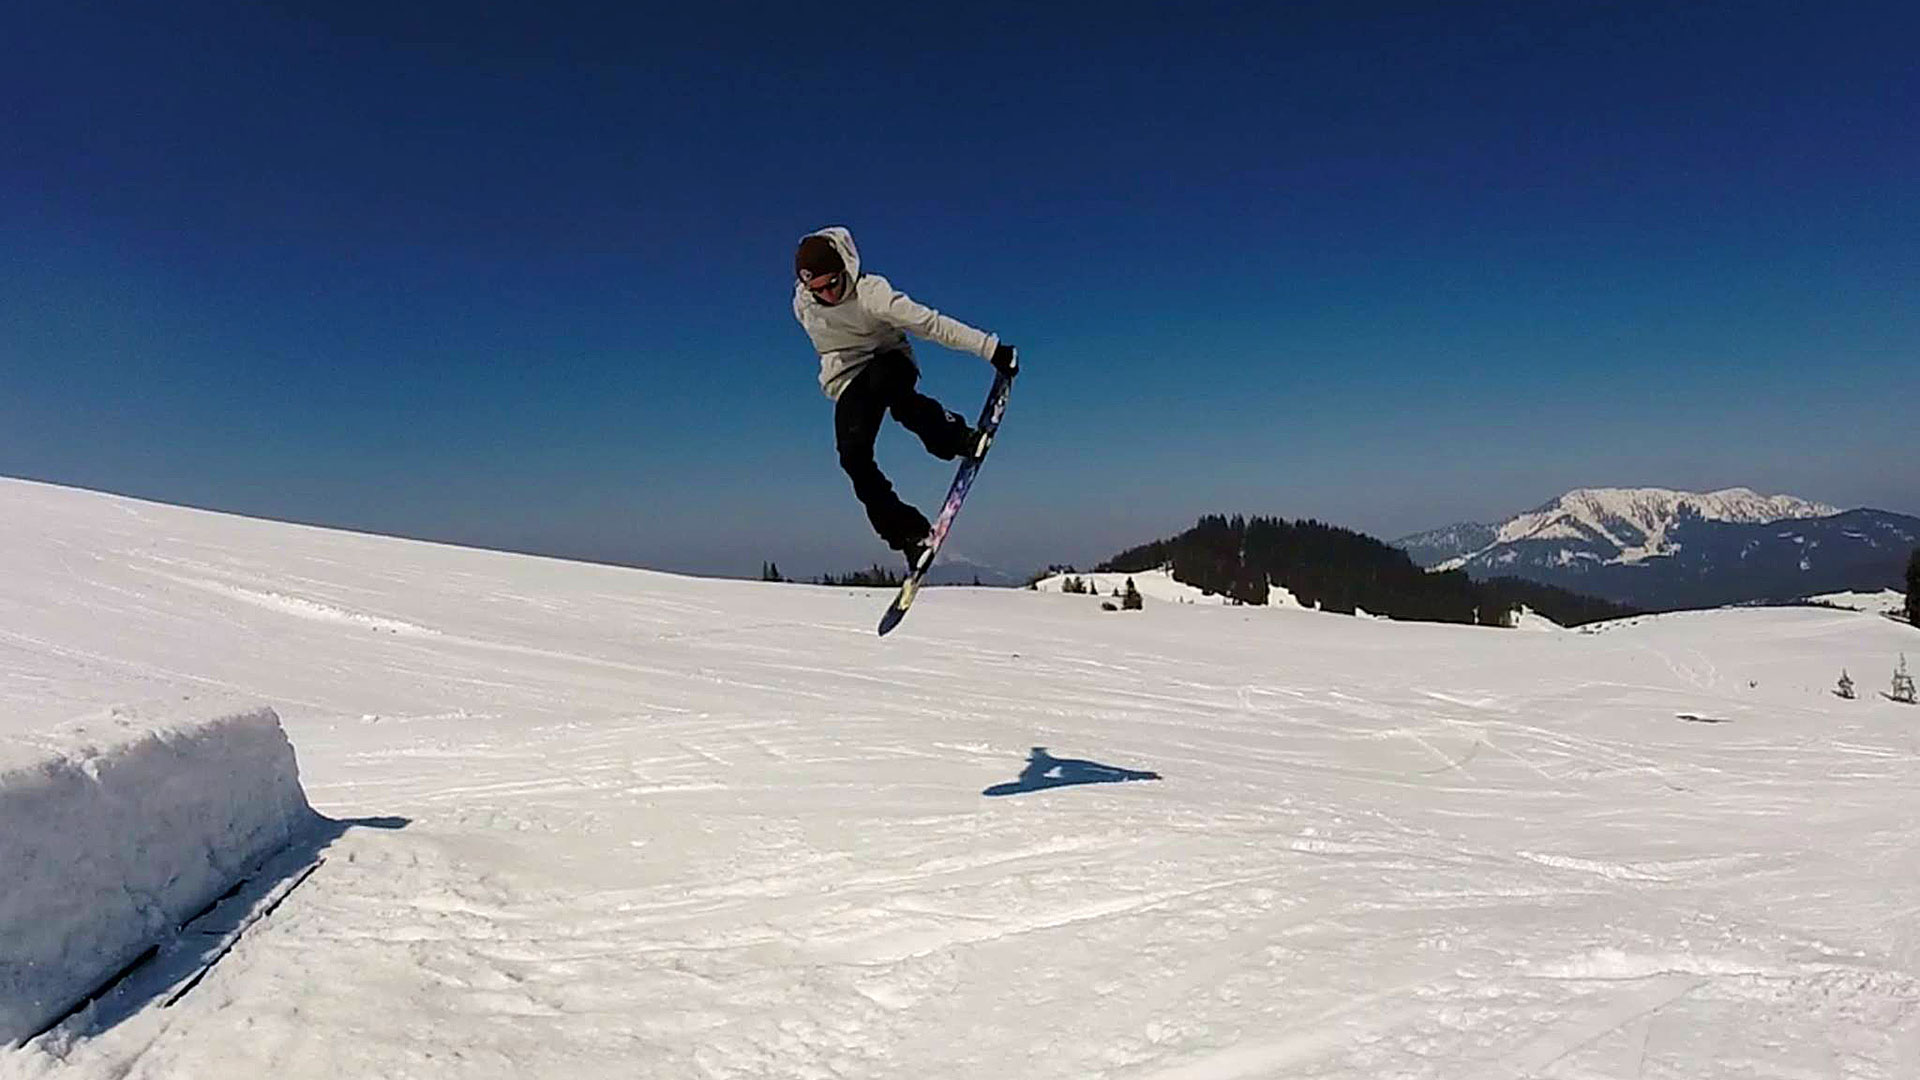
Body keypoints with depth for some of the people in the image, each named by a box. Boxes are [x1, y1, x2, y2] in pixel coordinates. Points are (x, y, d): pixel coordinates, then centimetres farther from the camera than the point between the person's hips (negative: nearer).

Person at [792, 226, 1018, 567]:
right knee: (853, 456, -21)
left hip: (888, 363, -4)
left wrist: (990, 347, -31)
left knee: (881, 380, -42)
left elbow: (930, 323, -28)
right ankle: (907, 532, -13)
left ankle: (952, 435, -24)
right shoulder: (802, 304, -8)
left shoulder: (869, 293, -24)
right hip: (847, 382, 4)